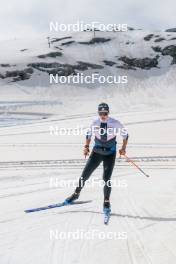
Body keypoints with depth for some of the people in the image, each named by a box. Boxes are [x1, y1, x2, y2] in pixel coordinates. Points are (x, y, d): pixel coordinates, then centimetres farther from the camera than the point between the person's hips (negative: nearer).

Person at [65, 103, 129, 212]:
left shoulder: (115, 123, -13)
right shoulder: (95, 123, -7)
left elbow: (125, 134, 2)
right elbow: (89, 134, 12)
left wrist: (123, 148, -6)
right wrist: (86, 146, 1)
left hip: (110, 154, -2)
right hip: (96, 152, 2)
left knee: (107, 179, -9)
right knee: (85, 174, 4)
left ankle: (107, 202, 12)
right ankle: (76, 194, 29)